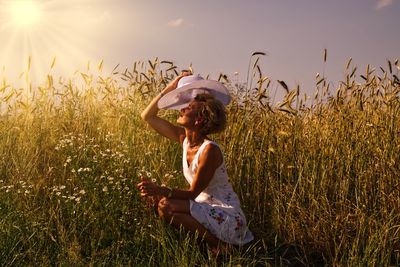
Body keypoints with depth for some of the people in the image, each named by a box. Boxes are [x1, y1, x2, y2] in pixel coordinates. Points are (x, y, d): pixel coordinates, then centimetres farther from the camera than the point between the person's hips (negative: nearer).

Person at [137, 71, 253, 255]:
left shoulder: (209, 150, -23)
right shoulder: (184, 138, -1)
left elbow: (192, 193, -20)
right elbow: (148, 116, 4)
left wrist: (160, 190, -35)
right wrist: (170, 88, -3)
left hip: (228, 218, -8)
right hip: (208, 212, 8)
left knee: (166, 206, -22)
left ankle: (218, 244, -8)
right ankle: (212, 237, 8)